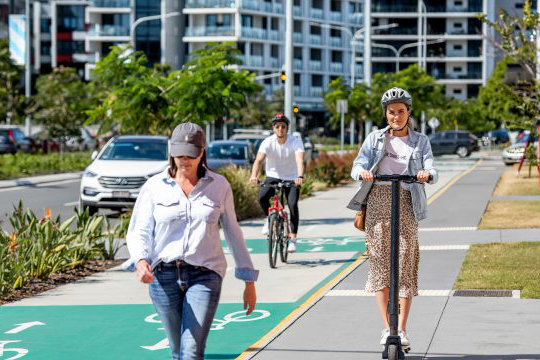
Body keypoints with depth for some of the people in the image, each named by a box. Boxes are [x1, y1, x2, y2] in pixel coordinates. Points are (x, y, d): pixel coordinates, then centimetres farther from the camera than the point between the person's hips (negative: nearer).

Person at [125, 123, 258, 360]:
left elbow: (233, 234, 10)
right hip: (163, 277, 1)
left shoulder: (219, 186, 4)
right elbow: (139, 232, -1)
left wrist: (249, 282, 12)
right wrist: (140, 261, -23)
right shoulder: (154, 187, 2)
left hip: (204, 276, -1)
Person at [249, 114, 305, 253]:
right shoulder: (268, 142, -14)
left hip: (291, 178, -1)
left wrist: (300, 176, -50)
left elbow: (300, 160, -31)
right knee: (262, 197, -26)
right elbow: (259, 160, -26)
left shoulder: (295, 141, -16)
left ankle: (292, 239, -11)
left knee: (293, 204, -20)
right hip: (273, 176, 1)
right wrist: (254, 176, -46)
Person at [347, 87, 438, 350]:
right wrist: (363, 172, -23)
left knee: (406, 264, -3)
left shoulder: (420, 141, 13)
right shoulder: (375, 138, 13)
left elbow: (432, 171, 0)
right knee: (380, 262, -3)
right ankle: (387, 327, 3)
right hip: (377, 201, 0)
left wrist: (428, 175, -25)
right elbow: (357, 166, 1)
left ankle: (402, 329, 4)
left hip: (406, 203, 0)